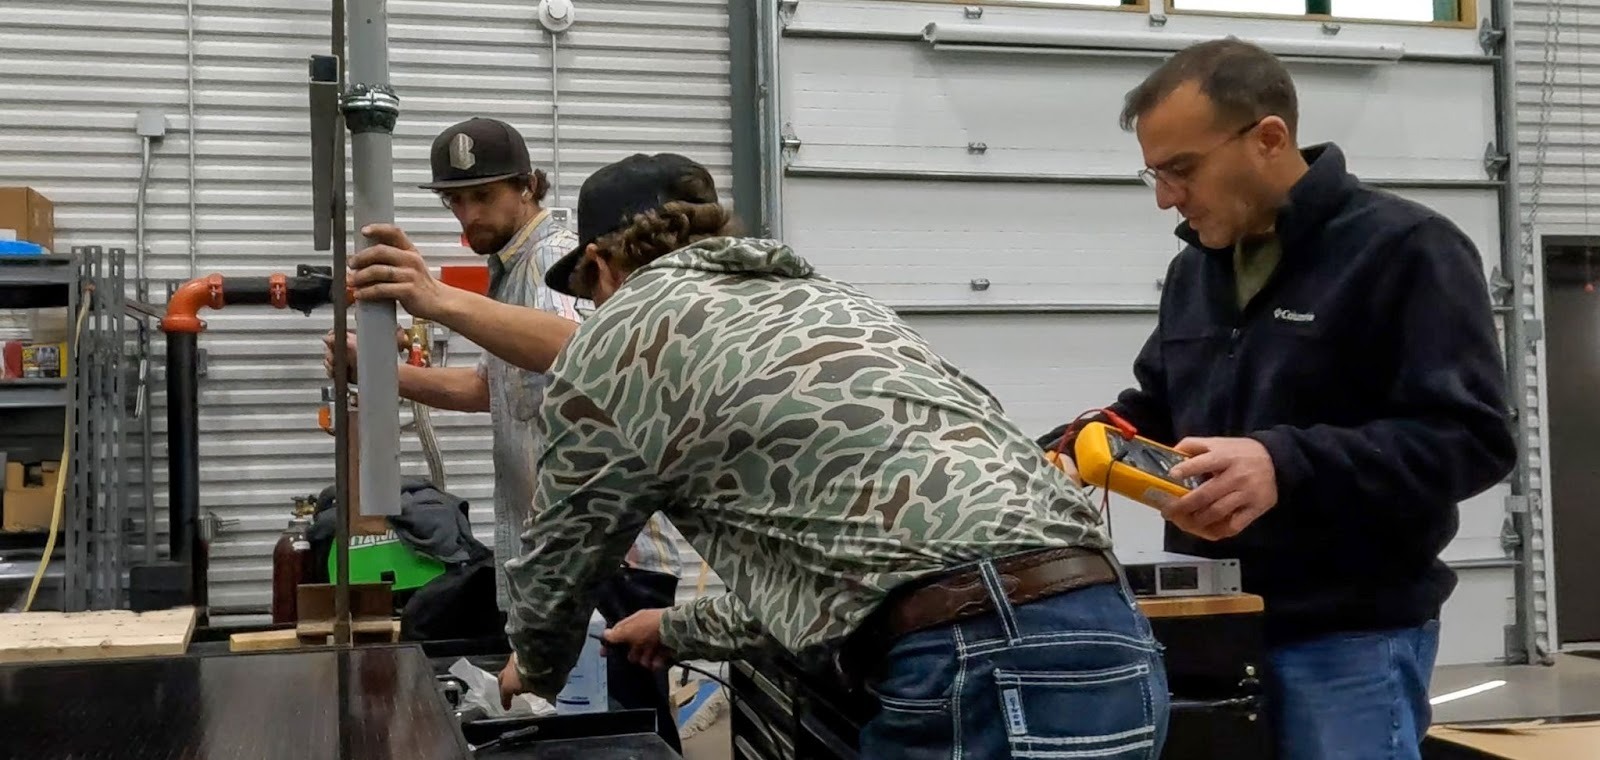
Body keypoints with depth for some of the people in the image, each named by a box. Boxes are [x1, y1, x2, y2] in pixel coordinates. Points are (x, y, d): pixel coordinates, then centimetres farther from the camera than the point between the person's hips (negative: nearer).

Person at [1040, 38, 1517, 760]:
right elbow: (1159, 409, 23)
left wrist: (1288, 465, -31)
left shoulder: (1406, 250, -11)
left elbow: (1471, 437, -19)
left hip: (1350, 642, -7)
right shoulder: (1195, 267, 13)